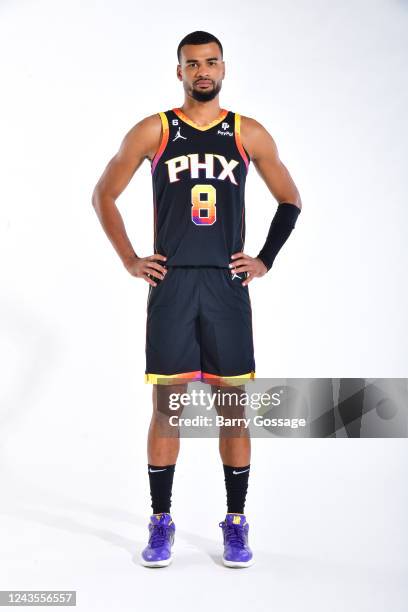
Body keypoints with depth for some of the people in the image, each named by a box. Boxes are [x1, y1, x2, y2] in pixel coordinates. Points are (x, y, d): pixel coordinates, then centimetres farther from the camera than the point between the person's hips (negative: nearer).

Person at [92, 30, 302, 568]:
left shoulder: (249, 134, 7)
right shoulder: (153, 132, 4)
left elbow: (290, 201, 16)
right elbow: (103, 195, 10)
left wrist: (265, 261, 6)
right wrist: (130, 261, 3)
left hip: (227, 284, 1)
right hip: (171, 284, -1)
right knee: (167, 405, 1)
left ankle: (236, 523, 15)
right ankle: (161, 523, 14)